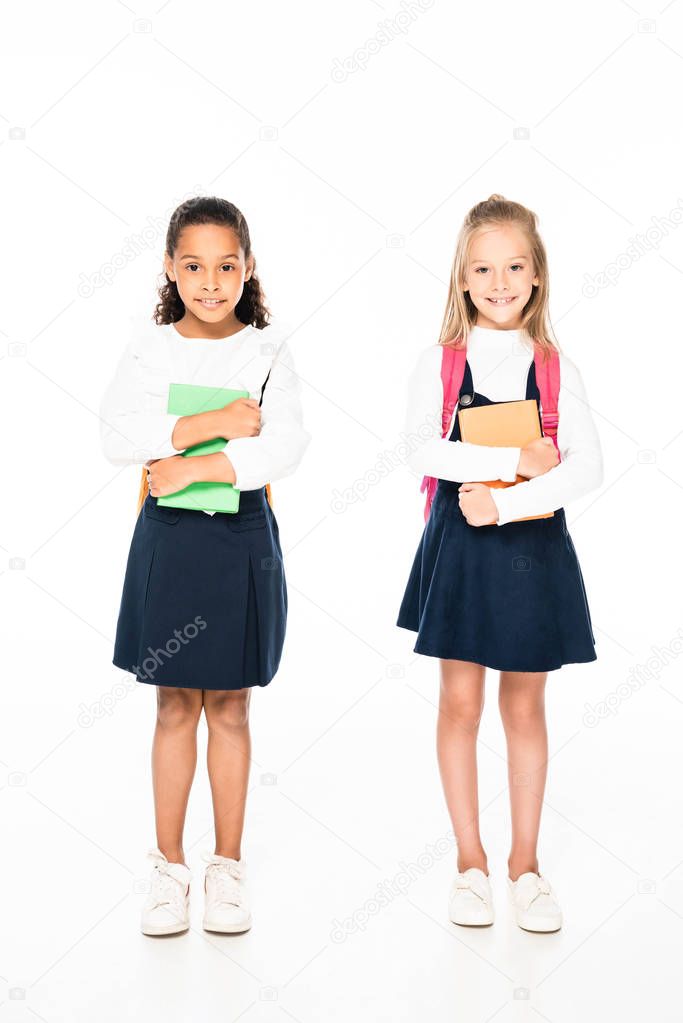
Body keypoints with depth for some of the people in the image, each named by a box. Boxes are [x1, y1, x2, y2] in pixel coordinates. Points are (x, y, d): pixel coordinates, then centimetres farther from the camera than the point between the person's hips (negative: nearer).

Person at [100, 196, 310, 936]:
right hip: (168, 537, 1)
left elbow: (285, 449, -15)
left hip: (240, 536, -1)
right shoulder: (150, 346, 0)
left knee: (229, 708, 9)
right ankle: (168, 865, 21)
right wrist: (214, 423, -20)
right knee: (175, 707, 9)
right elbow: (117, 438, -14)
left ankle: (227, 864, 22)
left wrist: (190, 466, -19)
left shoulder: (267, 351, -2)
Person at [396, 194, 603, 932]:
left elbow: (586, 467, -10)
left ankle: (525, 863, 23)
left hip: (533, 548, 1)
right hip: (460, 548, -1)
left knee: (525, 706, 10)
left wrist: (505, 503, -20)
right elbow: (422, 451, -17)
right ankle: (470, 863, 20)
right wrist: (518, 460, -22)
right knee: (460, 703, 6)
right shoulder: (438, 363, -1)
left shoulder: (556, 368, 1)